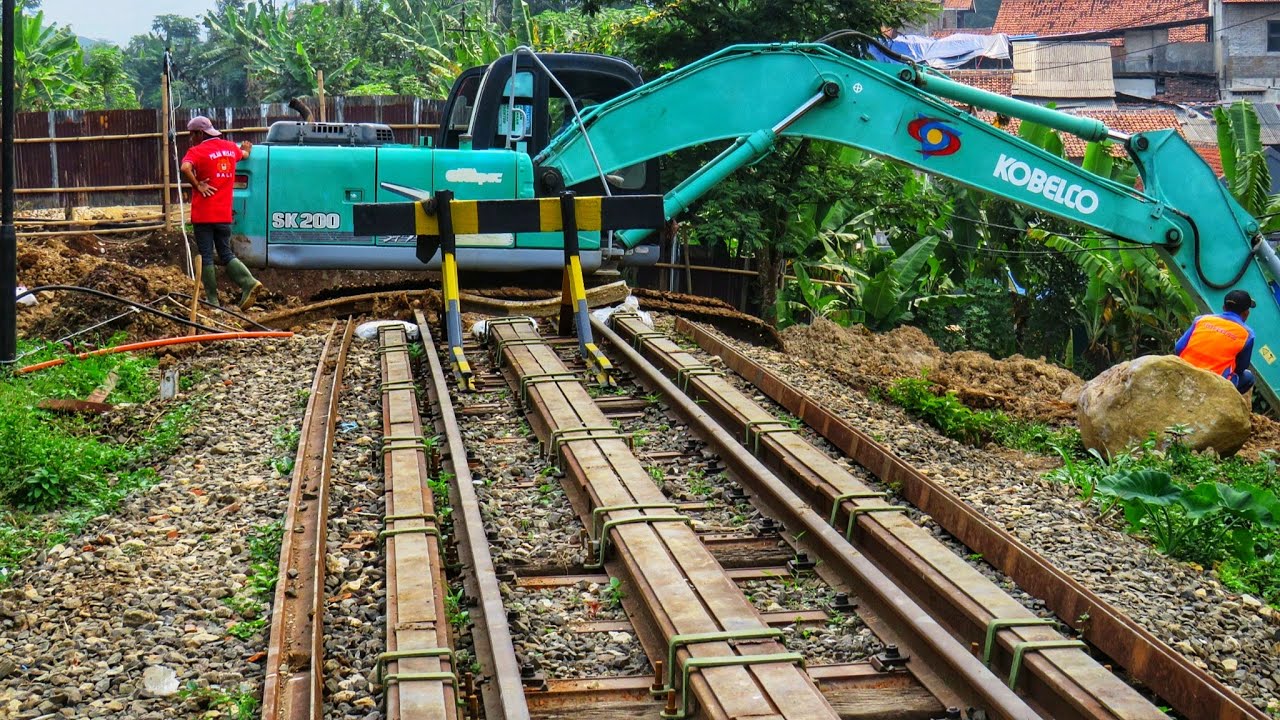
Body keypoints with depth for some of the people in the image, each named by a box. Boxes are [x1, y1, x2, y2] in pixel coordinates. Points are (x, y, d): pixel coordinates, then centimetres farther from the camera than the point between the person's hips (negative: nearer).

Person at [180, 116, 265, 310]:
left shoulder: (197, 151, -10)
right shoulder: (230, 147, 10)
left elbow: (185, 168, -31)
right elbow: (244, 154, 33)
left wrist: (197, 185, -17)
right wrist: (246, 149, 55)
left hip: (203, 215, -5)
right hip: (224, 214, 5)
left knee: (206, 256, 3)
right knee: (226, 253, 14)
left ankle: (212, 300, 5)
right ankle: (249, 283, -8)